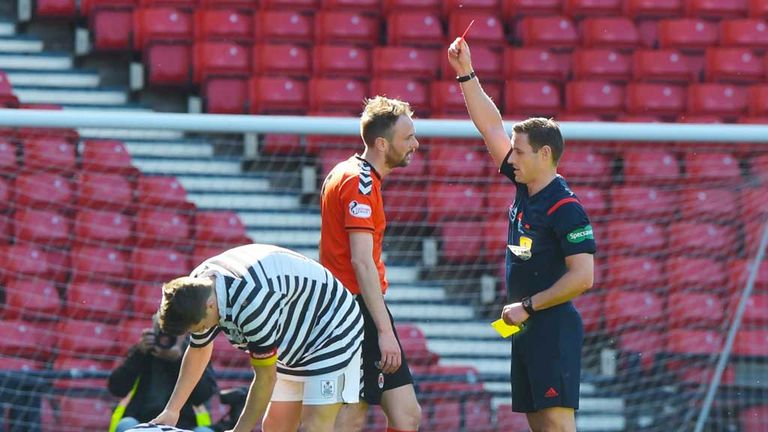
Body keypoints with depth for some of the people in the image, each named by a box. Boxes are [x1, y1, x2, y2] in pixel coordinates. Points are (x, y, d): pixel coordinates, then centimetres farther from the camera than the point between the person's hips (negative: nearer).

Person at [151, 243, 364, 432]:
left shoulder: (251, 304, -38)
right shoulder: (196, 291, -10)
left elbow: (265, 378, -27)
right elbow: (199, 351, 10)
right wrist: (172, 410, 9)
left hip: (333, 333, -10)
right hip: (294, 345, 10)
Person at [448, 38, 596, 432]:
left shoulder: (565, 208, -14)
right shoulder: (525, 188, 9)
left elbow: (583, 277, -19)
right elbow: (491, 126, 17)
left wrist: (527, 306, -15)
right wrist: (465, 73, 14)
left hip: (553, 327, -9)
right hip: (526, 327, 9)